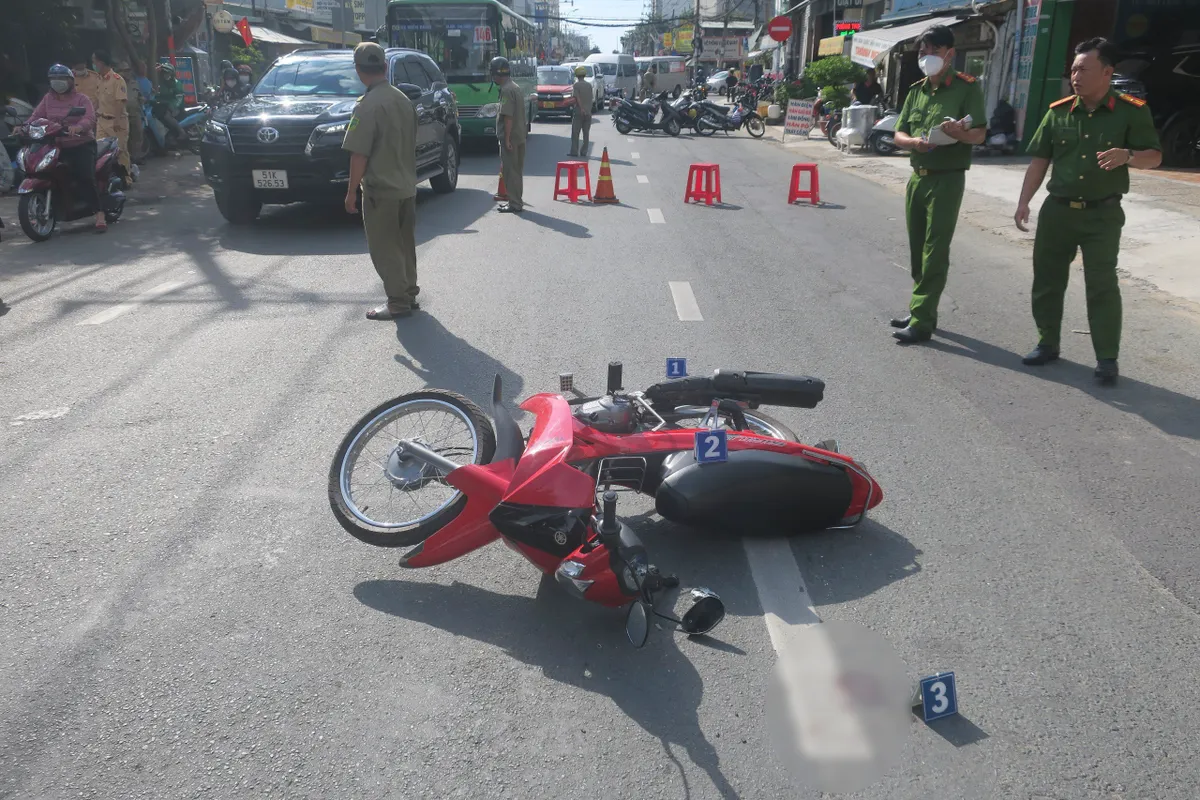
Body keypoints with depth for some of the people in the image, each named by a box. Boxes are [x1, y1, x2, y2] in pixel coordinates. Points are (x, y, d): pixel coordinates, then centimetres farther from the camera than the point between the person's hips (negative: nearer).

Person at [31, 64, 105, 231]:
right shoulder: (48, 98, 13)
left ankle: (99, 213, -21)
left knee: (84, 177, -23)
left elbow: (90, 118, -18)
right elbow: (36, 115, 3)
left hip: (82, 144, -5)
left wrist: (78, 127, -39)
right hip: (58, 145, 5)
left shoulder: (81, 99, -1)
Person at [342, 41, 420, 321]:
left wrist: (351, 191, -11)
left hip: (381, 189, -8)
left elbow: (359, 154, -18)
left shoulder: (368, 105, -17)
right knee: (404, 244, 18)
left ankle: (398, 302, 4)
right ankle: (409, 294, 26)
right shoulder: (403, 99, 6)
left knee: (384, 249, 1)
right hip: (407, 186, 8)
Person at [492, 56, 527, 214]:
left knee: (510, 171, -5)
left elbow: (508, 116, -21)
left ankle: (515, 204, -3)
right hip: (520, 136, 10)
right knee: (516, 170, 14)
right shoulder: (516, 87, 15)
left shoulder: (506, 90, -15)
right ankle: (516, 201, 22)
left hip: (510, 137, -10)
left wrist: (507, 139, -21)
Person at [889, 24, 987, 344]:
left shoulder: (967, 87, -6)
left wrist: (961, 133, -34)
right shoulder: (916, 90, 12)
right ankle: (920, 311, 22)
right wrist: (915, 142, -13)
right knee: (917, 249, 11)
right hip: (917, 176, 7)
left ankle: (922, 321, -9)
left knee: (935, 252, -8)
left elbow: (980, 134, -11)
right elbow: (898, 134, 10)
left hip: (947, 179, -6)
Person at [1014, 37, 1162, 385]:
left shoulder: (1132, 111, -5)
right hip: (1057, 210, 4)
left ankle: (1107, 358, 3)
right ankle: (1047, 343, 23)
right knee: (1046, 279, 8)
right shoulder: (1058, 111, 3)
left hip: (1103, 214, -3)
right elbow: (1039, 160, 7)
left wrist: (1128, 155, -25)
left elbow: (1154, 157, -4)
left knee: (1102, 286, -4)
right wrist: (1023, 201, 0)